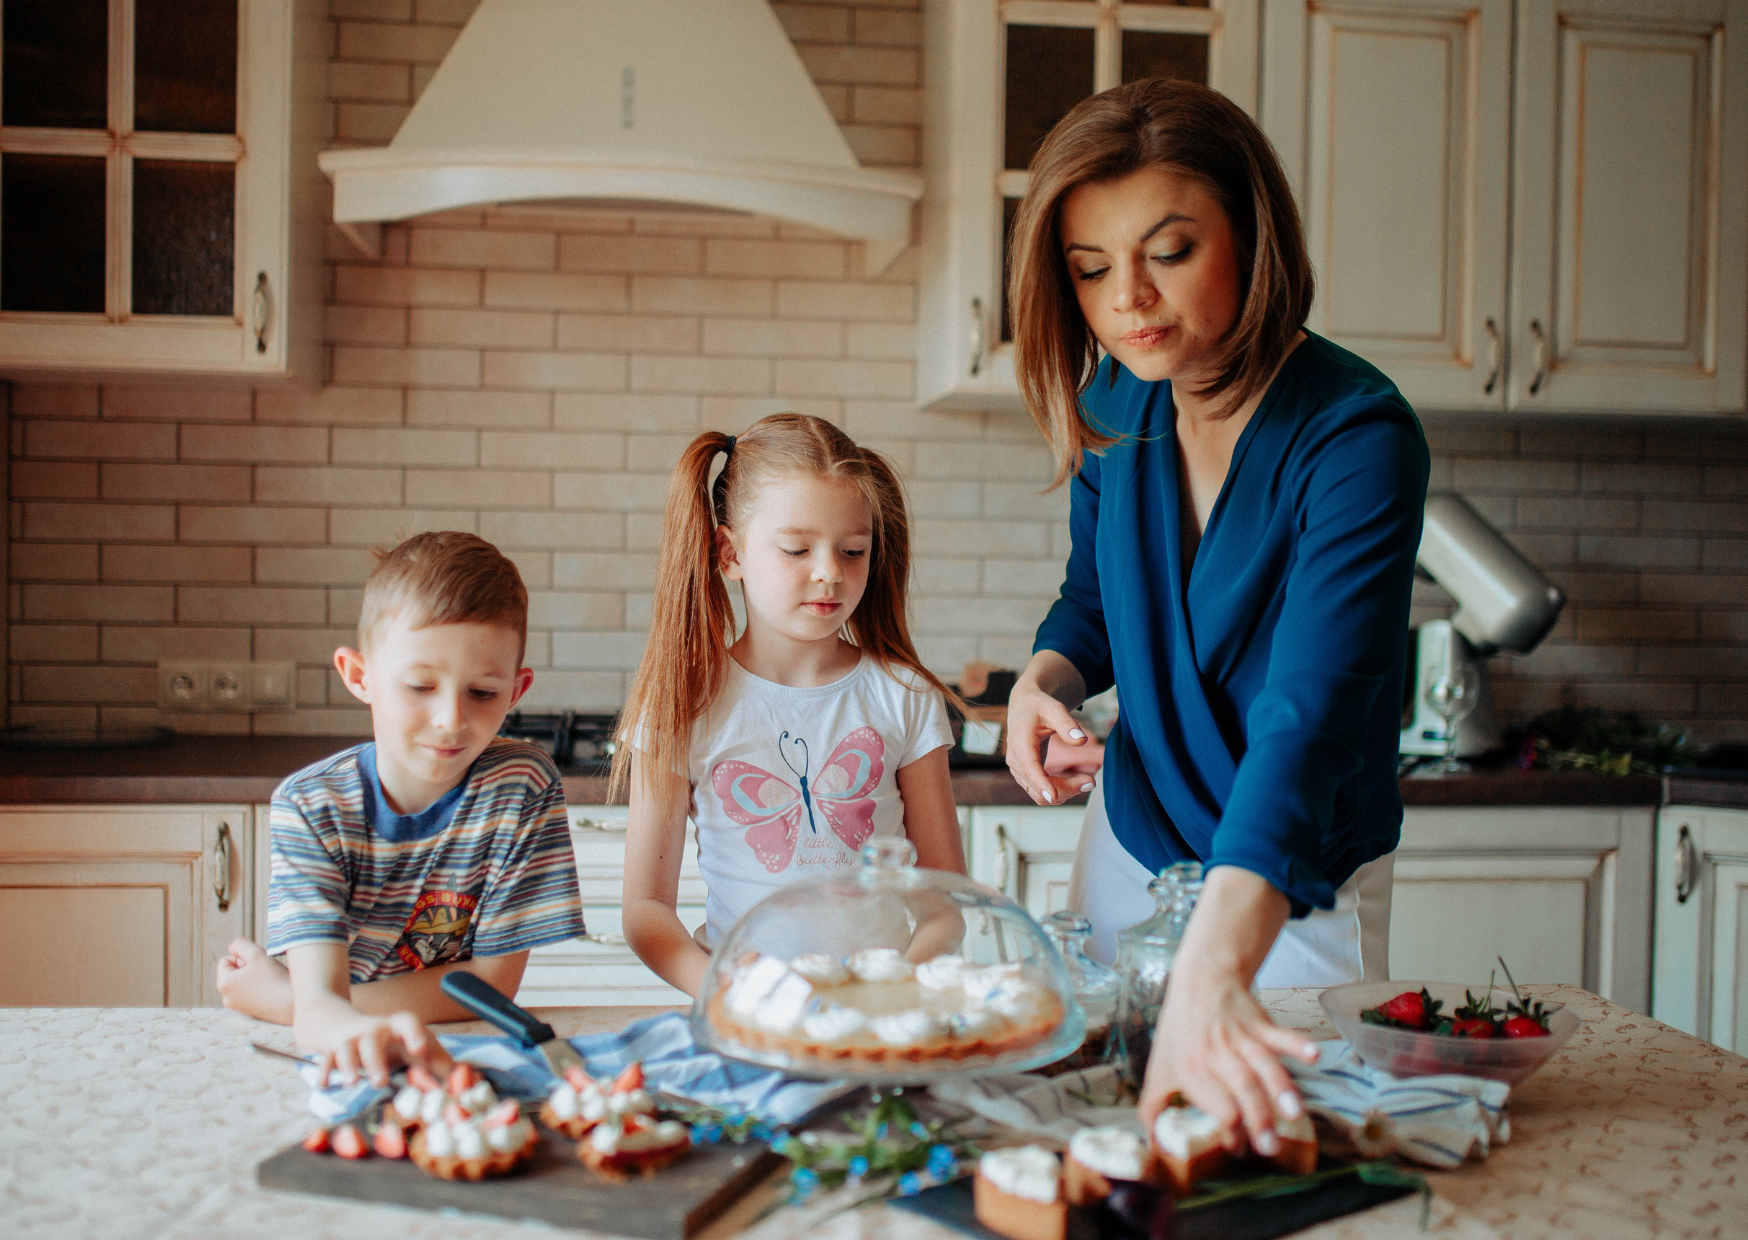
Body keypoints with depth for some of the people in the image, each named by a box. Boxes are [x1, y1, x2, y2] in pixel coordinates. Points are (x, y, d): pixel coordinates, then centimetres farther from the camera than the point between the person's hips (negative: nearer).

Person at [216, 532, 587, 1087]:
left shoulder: (524, 786, -11)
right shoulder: (310, 804, -10)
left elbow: (493, 982, -10)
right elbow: (318, 998, -21)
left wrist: (282, 999, -13)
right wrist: (353, 1033, -45)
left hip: (467, 1061, 0)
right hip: (337, 1068, 1)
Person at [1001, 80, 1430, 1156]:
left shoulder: (1358, 437, -28)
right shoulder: (1118, 405, -8)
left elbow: (1309, 717, -41)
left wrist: (1212, 970, -54)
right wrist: (1044, 681, -14)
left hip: (1296, 898, -5)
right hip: (1129, 854, 5)